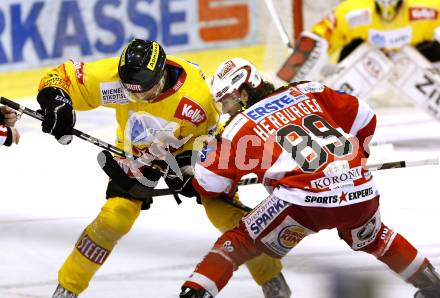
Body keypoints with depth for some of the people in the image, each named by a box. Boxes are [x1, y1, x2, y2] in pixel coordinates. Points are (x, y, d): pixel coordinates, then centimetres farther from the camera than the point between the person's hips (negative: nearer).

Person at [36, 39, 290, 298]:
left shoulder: (196, 97, -36)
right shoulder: (114, 76, -33)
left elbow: (206, 137, -15)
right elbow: (62, 77, -23)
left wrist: (187, 165, -25)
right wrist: (57, 103, -42)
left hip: (190, 147, -1)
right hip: (137, 151, 1)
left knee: (227, 214, -8)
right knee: (114, 218, -14)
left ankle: (271, 277, 14)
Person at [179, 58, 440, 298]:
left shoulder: (242, 125, 10)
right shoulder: (307, 92, 20)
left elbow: (209, 183, 11)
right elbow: (365, 118, 22)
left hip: (308, 199, -5)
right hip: (363, 193, 5)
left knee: (239, 242, 11)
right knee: (372, 238, 37)